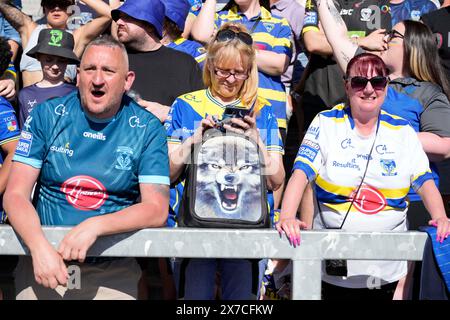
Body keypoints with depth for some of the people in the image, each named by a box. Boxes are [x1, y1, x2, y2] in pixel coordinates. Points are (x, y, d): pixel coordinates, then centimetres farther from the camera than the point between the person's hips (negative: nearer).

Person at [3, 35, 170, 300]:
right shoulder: (46, 116, 1)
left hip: (113, 268, 0)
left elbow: (157, 210, -8)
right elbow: (16, 194, -4)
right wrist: (39, 246, -21)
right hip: (44, 258, 1)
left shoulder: (147, 129, -2)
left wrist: (95, 226, -23)